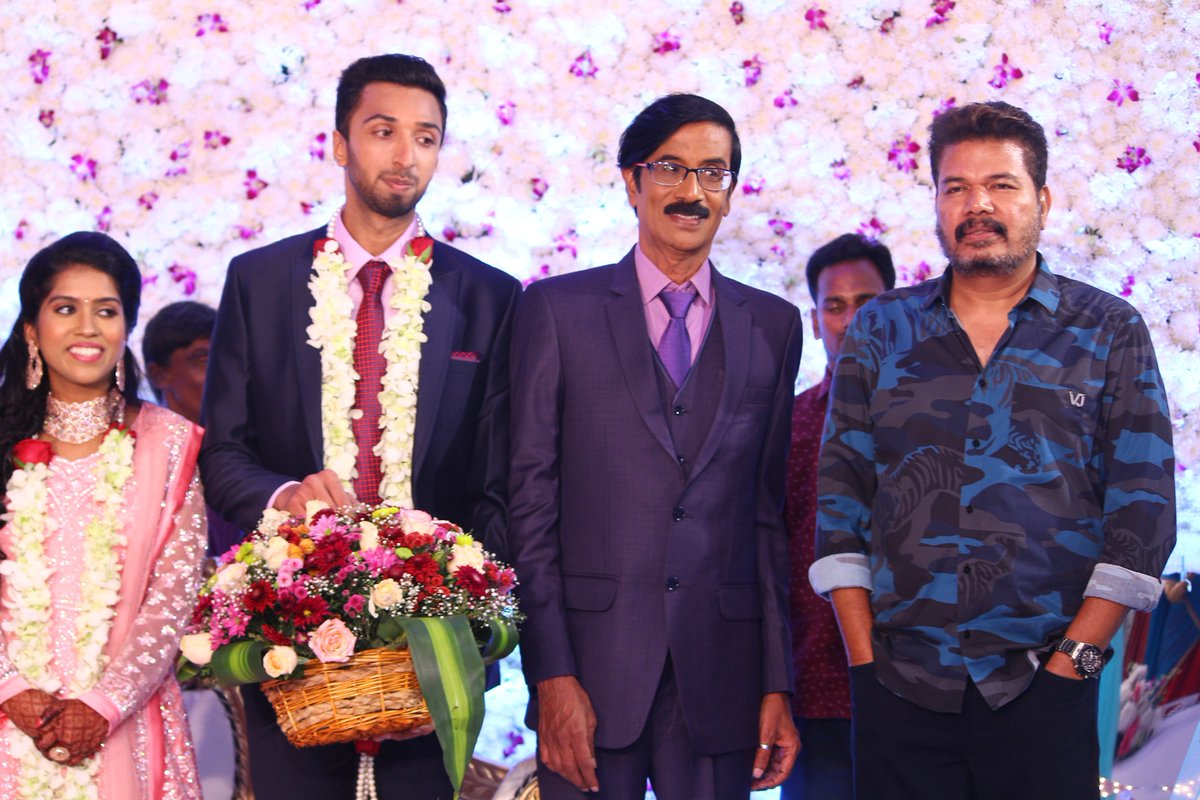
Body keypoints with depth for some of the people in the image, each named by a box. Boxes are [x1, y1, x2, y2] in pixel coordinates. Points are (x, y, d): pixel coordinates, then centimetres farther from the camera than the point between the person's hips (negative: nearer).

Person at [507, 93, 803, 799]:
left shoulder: (774, 325, 11)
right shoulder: (558, 309, 3)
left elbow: (774, 513, 10)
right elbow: (529, 498, -1)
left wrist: (778, 686, 5)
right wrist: (552, 674, -9)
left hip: (721, 682, 2)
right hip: (593, 663, -2)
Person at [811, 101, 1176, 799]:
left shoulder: (1111, 332, 5)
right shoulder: (880, 329, 10)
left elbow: (1145, 507, 0)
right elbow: (841, 493, 8)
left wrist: (1073, 660, -7)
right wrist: (863, 656, 0)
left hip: (1043, 688, -1)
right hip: (898, 685, 2)